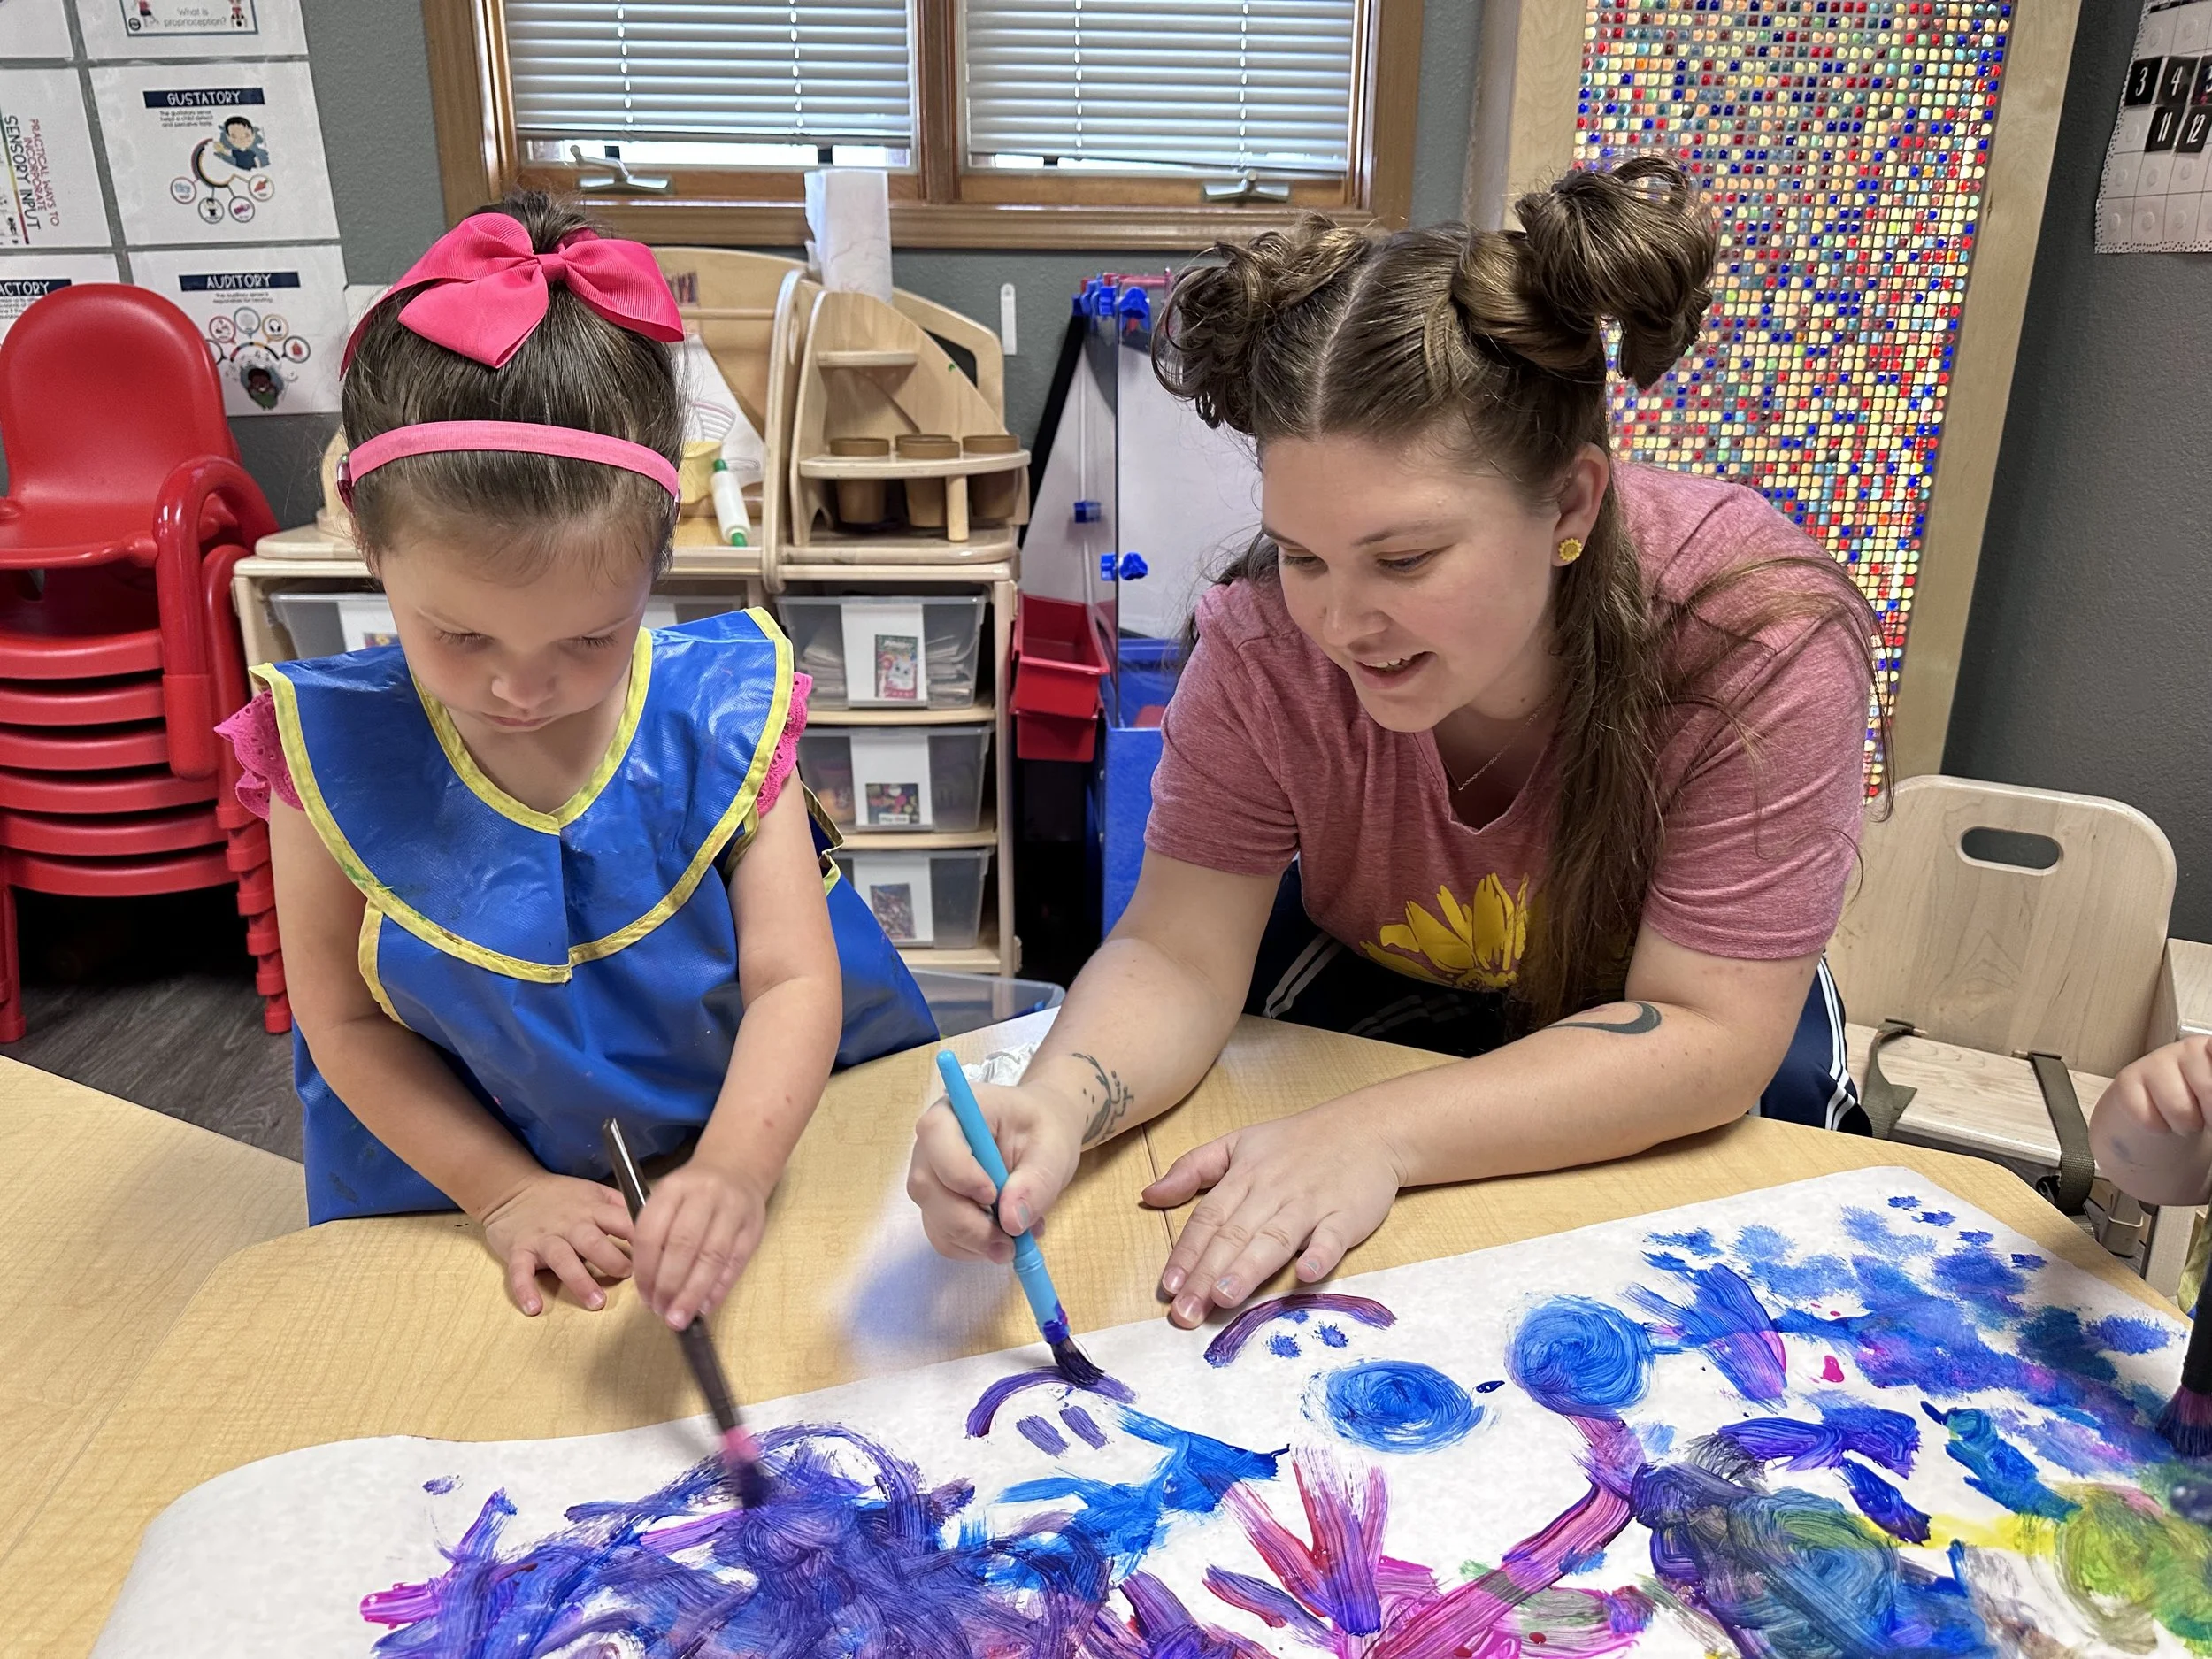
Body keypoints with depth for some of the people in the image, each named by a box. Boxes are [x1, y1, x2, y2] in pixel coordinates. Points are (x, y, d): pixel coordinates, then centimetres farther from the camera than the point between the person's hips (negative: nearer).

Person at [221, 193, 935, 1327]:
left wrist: (735, 1169, -32)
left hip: (752, 1141, 0)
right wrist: (507, 1190, -12)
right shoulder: (334, 752, -13)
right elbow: (344, 1022, -4)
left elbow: (793, 979, -16)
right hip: (459, 1191, 1)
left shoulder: (721, 714, -15)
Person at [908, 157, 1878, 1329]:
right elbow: (1178, 950, -24)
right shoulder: (1266, 635, -29)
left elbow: (1708, 1032, -31)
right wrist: (1060, 1100, -46)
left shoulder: (1762, 631, -34)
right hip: (1376, 982, 1)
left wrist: (1379, 1133, -43)